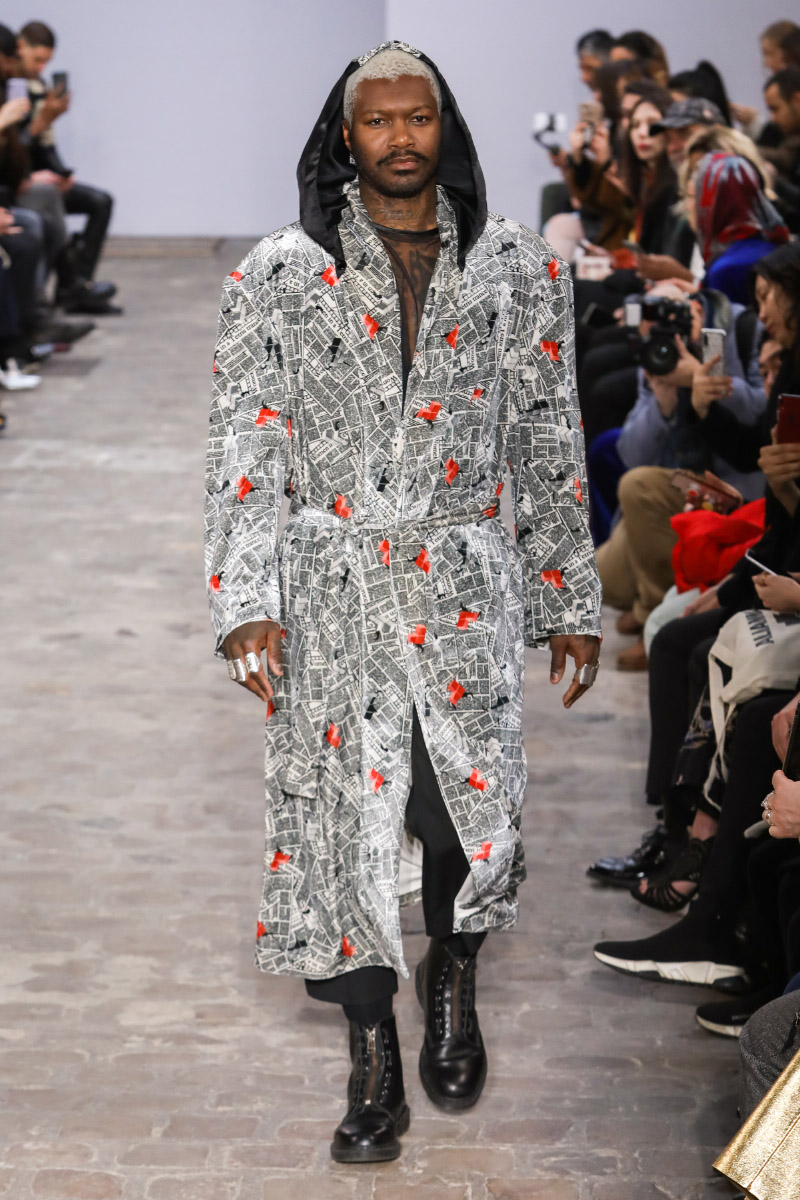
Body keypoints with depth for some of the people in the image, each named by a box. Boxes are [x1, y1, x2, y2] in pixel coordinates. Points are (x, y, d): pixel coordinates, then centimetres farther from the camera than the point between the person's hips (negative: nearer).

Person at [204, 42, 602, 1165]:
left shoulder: (518, 269, 5)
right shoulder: (279, 274, 2)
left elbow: (551, 448, 8)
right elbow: (246, 450, -1)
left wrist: (572, 601, 8)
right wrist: (247, 601, -11)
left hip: (469, 587, 1)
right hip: (333, 592, 0)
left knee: (468, 808, 0)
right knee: (338, 814, 0)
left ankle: (452, 982, 33)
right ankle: (375, 1061, 18)